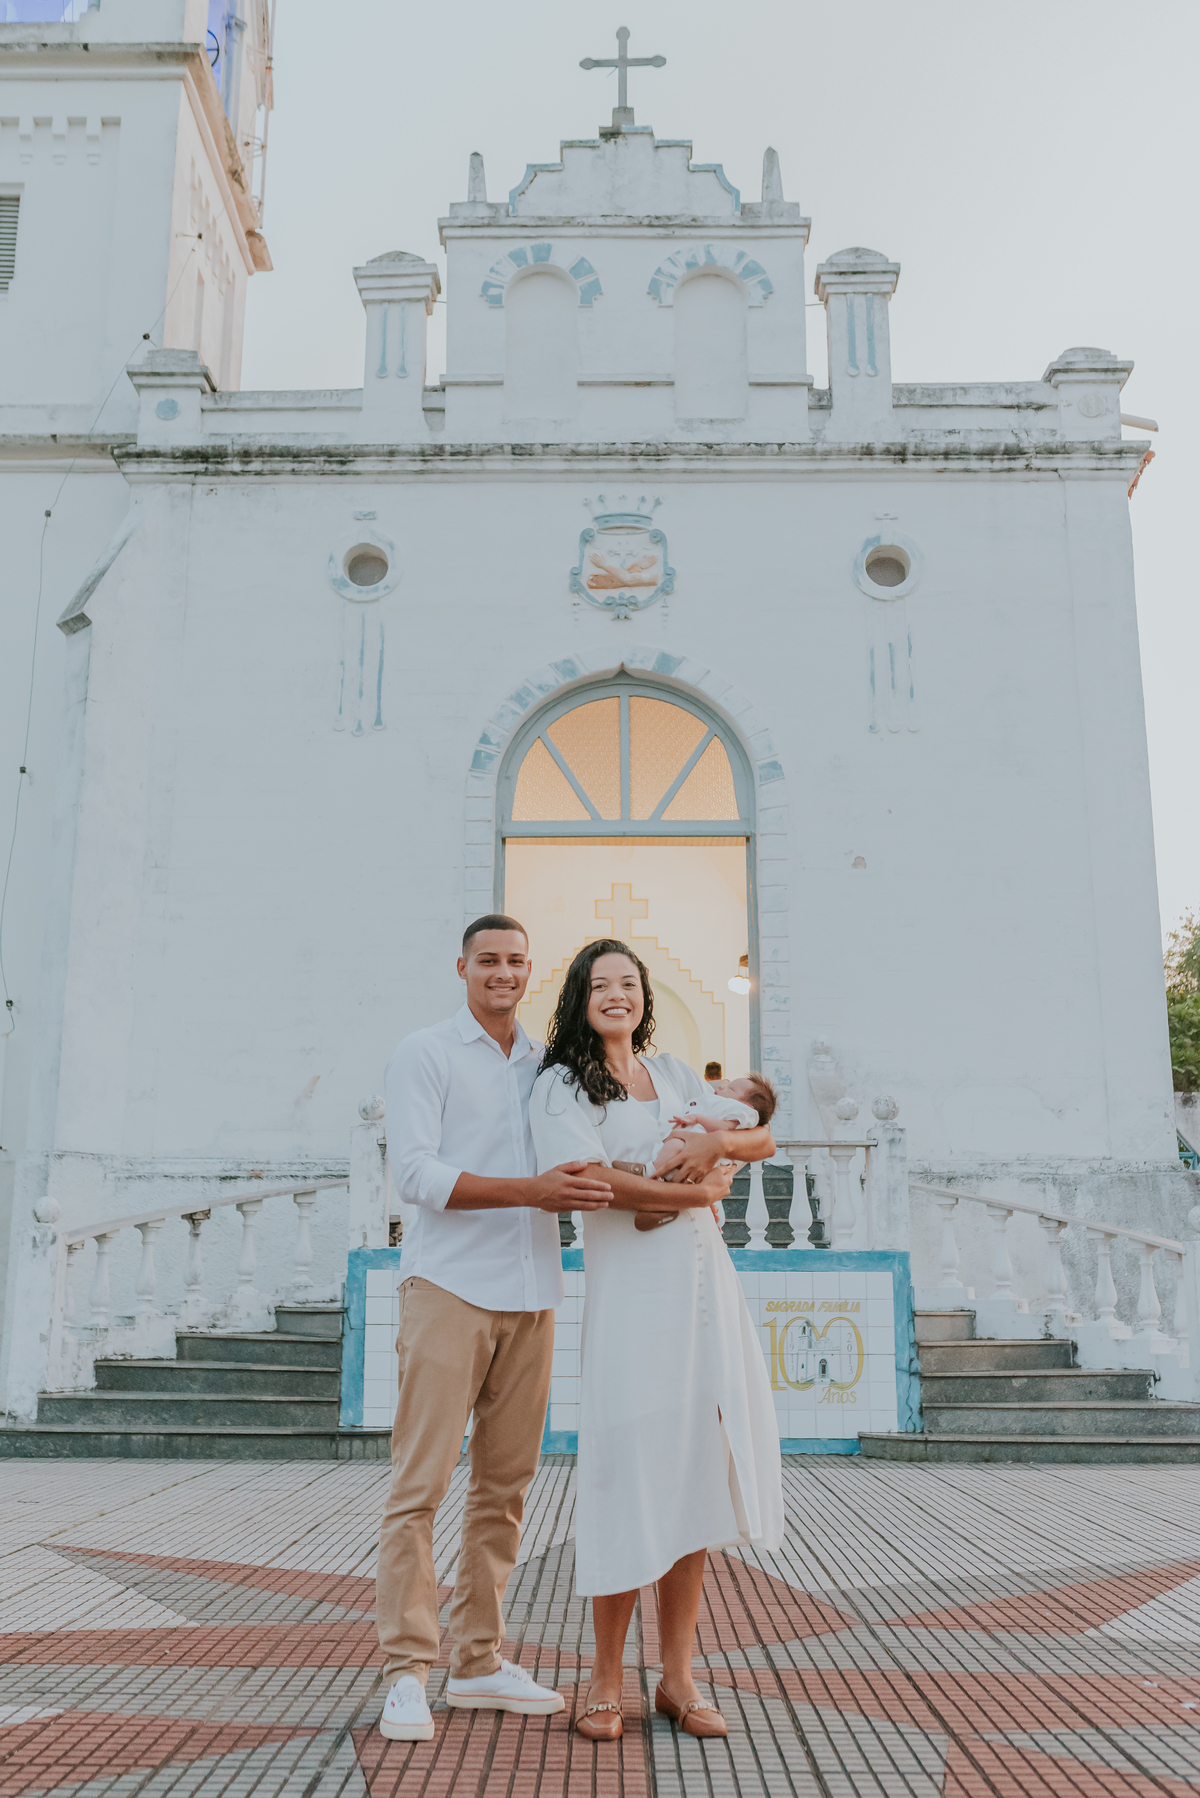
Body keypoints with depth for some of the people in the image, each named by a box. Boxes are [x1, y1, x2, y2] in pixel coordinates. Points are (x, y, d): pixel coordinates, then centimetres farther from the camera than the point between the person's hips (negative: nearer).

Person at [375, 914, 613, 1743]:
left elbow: (587, 1160, 22)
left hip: (530, 1296, 6)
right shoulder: (424, 1055, -1)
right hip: (449, 1289, -5)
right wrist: (532, 1191, -23)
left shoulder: (547, 1064, 14)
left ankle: (479, 1662, 20)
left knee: (506, 1483, 10)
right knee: (422, 1480, -5)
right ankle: (407, 1673, 4)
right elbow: (414, 1172, -13)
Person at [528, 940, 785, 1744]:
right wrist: (695, 1191, -9)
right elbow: (590, 1177, -15)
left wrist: (717, 1140, -9)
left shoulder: (675, 1074, 17)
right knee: (631, 1474, -4)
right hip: (629, 1291, -5)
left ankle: (678, 1677, 18)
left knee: (694, 1474, 6)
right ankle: (607, 1681, 12)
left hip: (706, 1284, 5)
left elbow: (764, 1140, 12)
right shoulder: (561, 1086, 1)